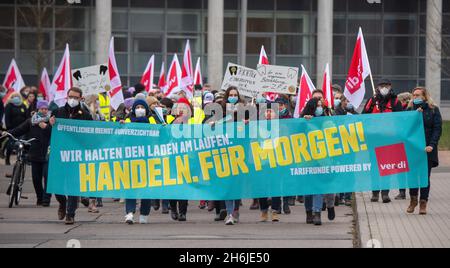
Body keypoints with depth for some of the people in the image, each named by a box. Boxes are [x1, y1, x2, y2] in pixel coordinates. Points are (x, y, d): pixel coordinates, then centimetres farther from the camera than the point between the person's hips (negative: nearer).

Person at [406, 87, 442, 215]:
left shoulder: (433, 110, 3)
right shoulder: (410, 110, 10)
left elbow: (437, 129, -3)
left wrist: (432, 145, -14)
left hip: (427, 148, -2)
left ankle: (423, 202, 6)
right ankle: (413, 199, 17)